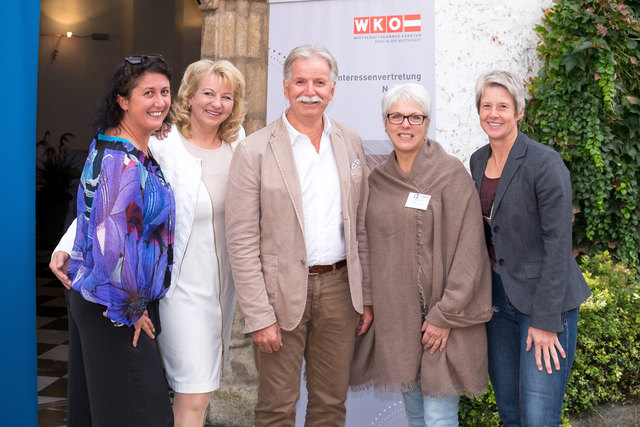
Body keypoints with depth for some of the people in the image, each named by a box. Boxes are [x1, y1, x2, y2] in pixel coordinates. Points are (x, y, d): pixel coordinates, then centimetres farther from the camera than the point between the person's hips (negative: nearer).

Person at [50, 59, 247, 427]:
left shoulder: (237, 141, 3)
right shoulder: (161, 147, -16)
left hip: (226, 280, 6)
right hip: (184, 282, -6)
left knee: (206, 380, 19)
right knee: (194, 396, -4)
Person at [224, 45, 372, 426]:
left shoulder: (351, 142, 6)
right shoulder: (255, 151, -8)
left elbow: (362, 226, 9)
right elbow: (242, 242, -10)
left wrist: (367, 296, 7)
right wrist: (259, 317, -12)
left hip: (340, 288, 4)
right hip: (283, 291, -3)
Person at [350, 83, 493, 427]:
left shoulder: (451, 175, -10)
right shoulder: (377, 179, 7)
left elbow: (467, 252, -13)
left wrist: (446, 315, -15)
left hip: (440, 319, -5)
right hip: (394, 314, 5)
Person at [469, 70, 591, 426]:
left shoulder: (545, 163, -15)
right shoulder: (478, 161, 6)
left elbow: (559, 245, -17)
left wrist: (545, 322, -17)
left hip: (545, 299, -6)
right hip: (499, 296, 7)